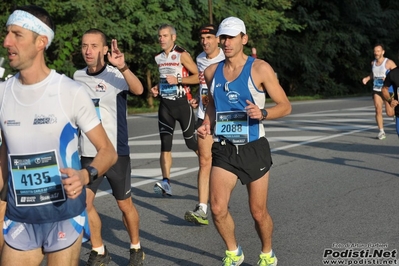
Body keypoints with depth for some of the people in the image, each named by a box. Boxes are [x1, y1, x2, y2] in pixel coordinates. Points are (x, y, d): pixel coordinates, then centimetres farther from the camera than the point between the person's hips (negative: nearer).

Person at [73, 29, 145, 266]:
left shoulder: (116, 75, -12)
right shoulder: (78, 76, 3)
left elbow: (138, 90, -34)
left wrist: (122, 67, -51)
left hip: (116, 152, -4)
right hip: (87, 154, 4)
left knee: (125, 204, 8)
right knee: (83, 203, -4)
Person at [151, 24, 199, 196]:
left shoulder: (182, 55, -8)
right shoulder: (158, 58, 11)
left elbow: (197, 77, -11)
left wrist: (178, 80, -20)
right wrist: (156, 89, 8)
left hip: (182, 103, -5)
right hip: (165, 104, 5)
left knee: (191, 141, 3)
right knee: (165, 144, -7)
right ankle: (166, 182, -12)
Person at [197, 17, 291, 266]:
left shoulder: (260, 69, -9)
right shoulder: (212, 71, 5)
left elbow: (285, 105, -7)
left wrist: (263, 113, -26)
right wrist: (207, 124, 2)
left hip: (254, 148, -3)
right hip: (224, 149, 3)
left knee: (259, 212, 6)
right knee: (218, 209, -9)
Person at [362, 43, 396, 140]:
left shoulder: (389, 62, -11)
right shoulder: (373, 63, 6)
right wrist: (367, 78, 7)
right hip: (376, 90, 4)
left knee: (389, 113, -1)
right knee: (378, 110, -11)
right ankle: (381, 132, -3)